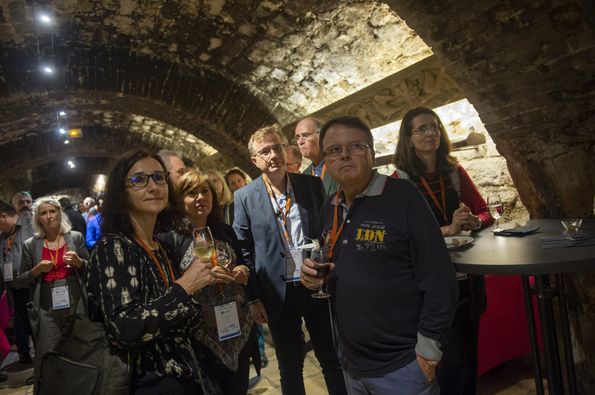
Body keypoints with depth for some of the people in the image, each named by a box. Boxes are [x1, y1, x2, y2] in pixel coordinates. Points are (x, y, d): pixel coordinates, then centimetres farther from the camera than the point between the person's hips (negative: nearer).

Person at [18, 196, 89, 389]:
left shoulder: (76, 237, 3)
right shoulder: (30, 244, 4)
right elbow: (21, 279, 8)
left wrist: (78, 262, -12)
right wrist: (37, 270, -10)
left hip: (76, 305, 0)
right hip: (47, 309, 0)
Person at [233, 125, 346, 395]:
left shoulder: (313, 185, -1)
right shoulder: (244, 197, -5)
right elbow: (243, 251, -2)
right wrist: (254, 298, -2)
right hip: (278, 294, -1)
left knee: (333, 361, 17)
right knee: (290, 369, 18)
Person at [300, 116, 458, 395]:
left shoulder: (403, 196, -16)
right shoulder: (328, 208, 4)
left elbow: (439, 280, -16)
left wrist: (428, 349, -13)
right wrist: (315, 277, -4)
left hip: (401, 365, -6)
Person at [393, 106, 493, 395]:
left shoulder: (455, 172, 6)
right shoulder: (400, 180, -8)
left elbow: (484, 212, 9)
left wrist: (474, 222, -13)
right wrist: (448, 229, -23)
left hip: (468, 275, 5)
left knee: (470, 351, 17)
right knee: (452, 358, 1)